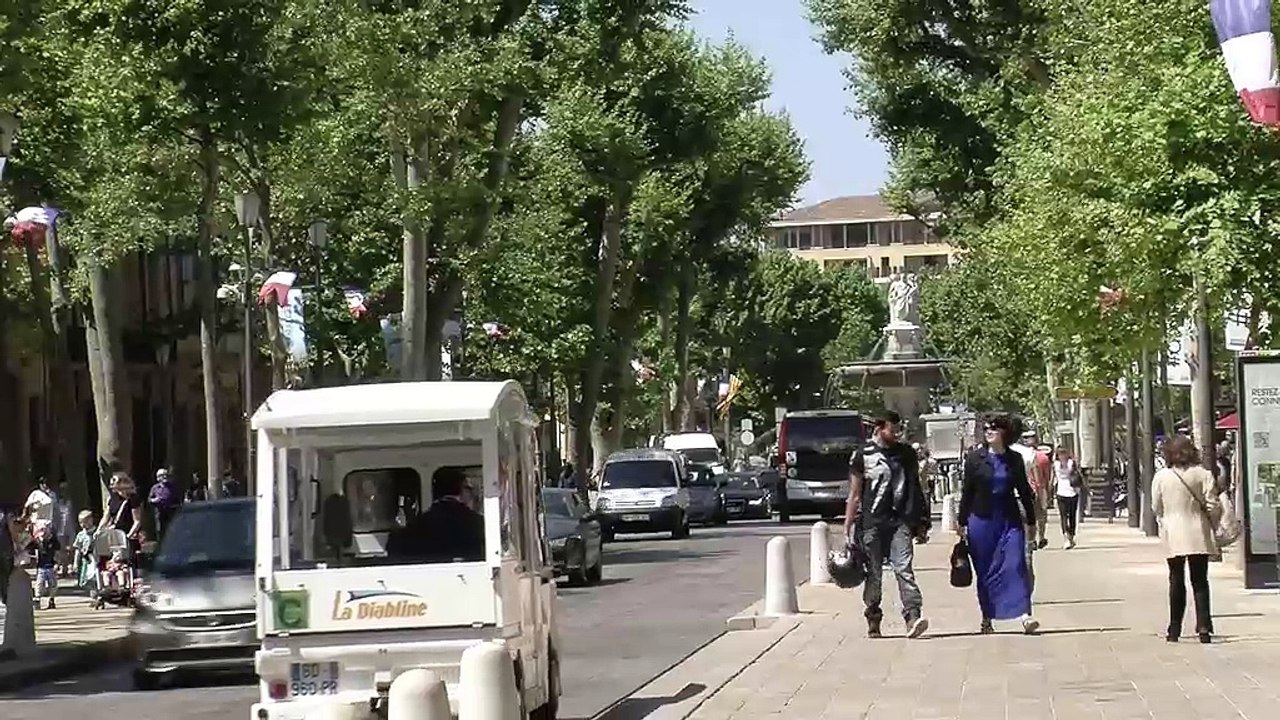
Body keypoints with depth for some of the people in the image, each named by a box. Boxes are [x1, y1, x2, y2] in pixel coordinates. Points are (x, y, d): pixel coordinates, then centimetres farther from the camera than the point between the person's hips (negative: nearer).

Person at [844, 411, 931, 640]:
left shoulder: (906, 454, 11)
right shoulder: (863, 455, 3)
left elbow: (915, 488, 18)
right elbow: (854, 494, 6)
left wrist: (921, 524, 17)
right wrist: (847, 527, 2)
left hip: (899, 522, 1)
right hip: (871, 523, -1)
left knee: (904, 568, -13)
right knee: (873, 574, 5)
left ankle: (913, 616, -22)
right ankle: (873, 621, 16)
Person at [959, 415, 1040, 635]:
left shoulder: (1015, 459, 5)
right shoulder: (975, 458, 0)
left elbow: (1024, 491, 11)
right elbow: (967, 491, 3)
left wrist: (1031, 521, 12)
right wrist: (962, 522, 1)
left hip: (1010, 520, 0)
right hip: (981, 520, 0)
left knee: (1015, 565, -11)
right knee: (984, 571, 5)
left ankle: (1024, 614, -18)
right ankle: (987, 618, 14)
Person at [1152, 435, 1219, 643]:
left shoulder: (1161, 477, -4)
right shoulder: (1203, 475, -6)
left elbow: (1156, 507, 3)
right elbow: (1212, 505, -7)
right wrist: (1213, 525, 10)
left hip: (1173, 536, 0)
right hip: (1198, 535, 0)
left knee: (1176, 582, 10)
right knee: (1200, 581, 5)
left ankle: (1175, 630, 12)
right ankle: (1204, 626, -8)